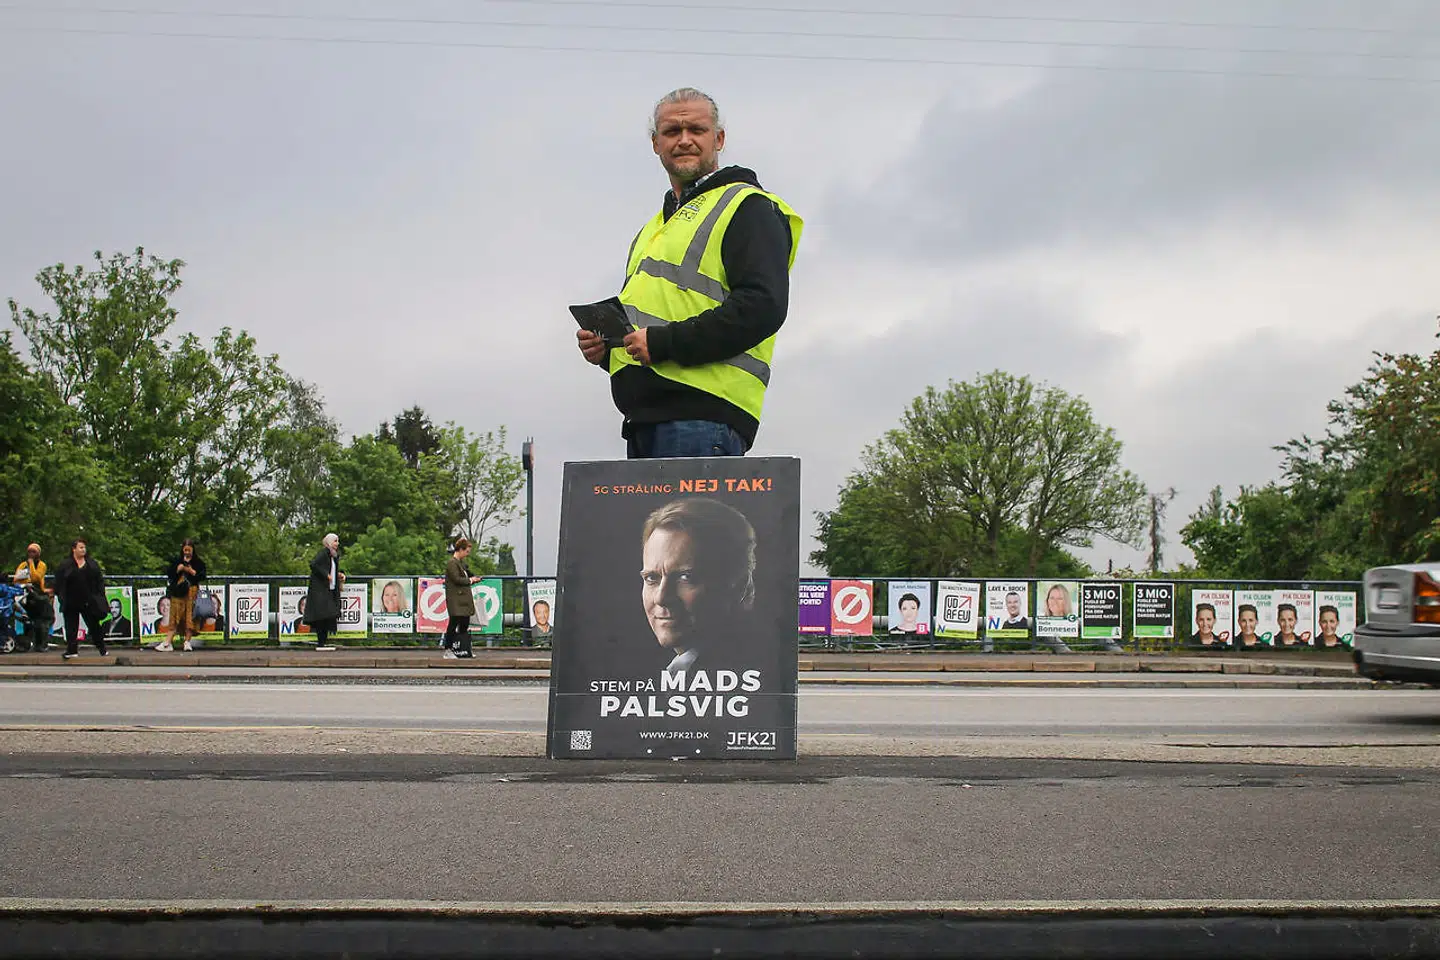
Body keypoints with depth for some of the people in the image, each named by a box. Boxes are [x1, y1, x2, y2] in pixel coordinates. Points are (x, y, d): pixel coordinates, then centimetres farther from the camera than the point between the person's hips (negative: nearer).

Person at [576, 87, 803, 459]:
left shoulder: (748, 207, 2)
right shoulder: (655, 226, 30)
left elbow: (764, 305, -12)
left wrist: (665, 343, -16)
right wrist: (605, 346, 12)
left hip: (702, 415, -8)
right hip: (645, 419, 9)